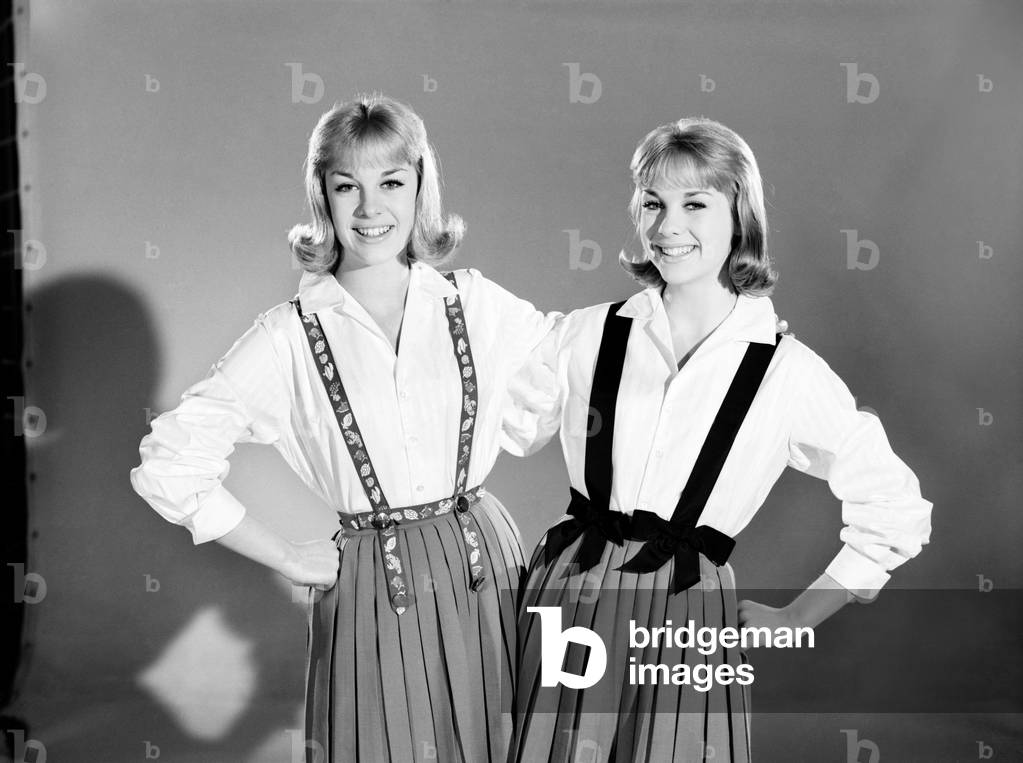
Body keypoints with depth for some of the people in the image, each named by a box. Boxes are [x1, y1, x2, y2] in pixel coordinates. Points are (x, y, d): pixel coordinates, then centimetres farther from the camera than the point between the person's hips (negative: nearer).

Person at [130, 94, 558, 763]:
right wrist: (287, 559, -4)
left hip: (487, 563, 2)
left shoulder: (475, 302, 1)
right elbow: (167, 468, -7)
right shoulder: (290, 337, -6)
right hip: (372, 593, -2)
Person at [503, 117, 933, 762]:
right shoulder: (588, 335, 1)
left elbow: (896, 515, 5)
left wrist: (797, 619, 6)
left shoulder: (788, 371, -3)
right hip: (569, 599, 1)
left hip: (690, 620, -1)